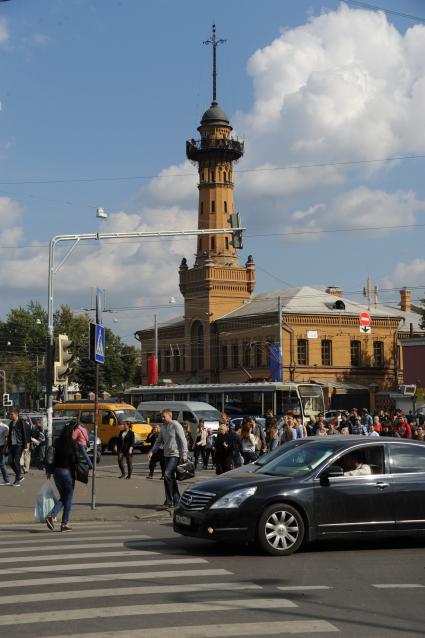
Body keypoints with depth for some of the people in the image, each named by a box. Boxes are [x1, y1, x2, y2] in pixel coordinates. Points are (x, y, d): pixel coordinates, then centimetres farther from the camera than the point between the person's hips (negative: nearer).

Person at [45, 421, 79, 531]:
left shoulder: (57, 442, 2)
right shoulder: (72, 443, -12)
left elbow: (52, 457, 2)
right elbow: (76, 459, -15)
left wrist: (49, 471, 8)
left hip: (57, 471, 5)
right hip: (68, 472, -5)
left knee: (62, 497, 18)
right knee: (68, 498, 8)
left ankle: (51, 516, -3)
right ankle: (65, 523, 8)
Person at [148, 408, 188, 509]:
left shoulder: (176, 426, -11)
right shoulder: (163, 427, 12)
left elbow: (183, 441, -12)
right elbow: (159, 441, 18)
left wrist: (184, 454, -17)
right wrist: (152, 452, 7)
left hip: (175, 455, -8)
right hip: (167, 455, 8)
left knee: (167, 474, -18)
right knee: (171, 477, 11)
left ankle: (169, 501, -13)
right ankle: (176, 500, 20)